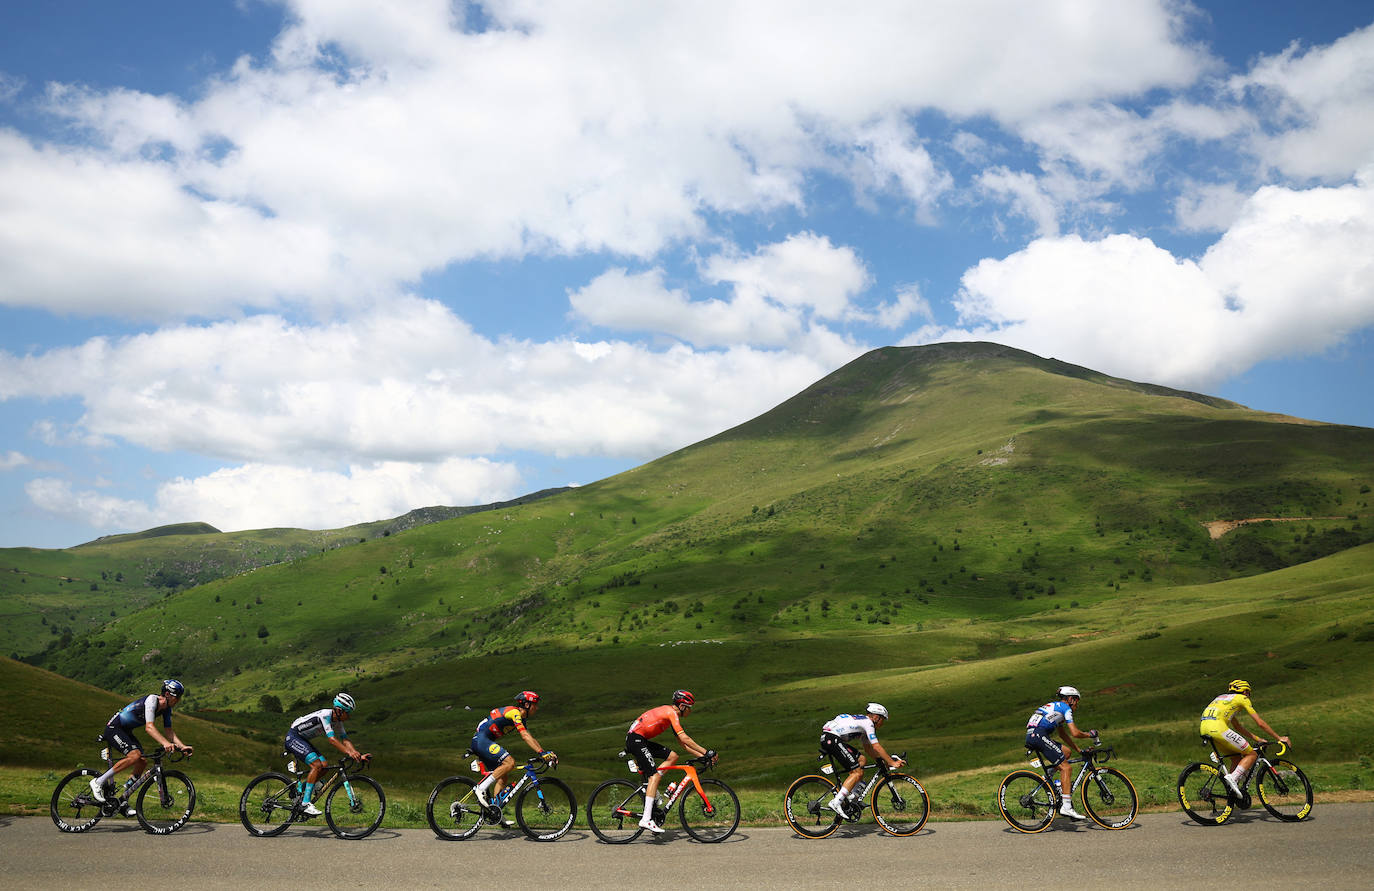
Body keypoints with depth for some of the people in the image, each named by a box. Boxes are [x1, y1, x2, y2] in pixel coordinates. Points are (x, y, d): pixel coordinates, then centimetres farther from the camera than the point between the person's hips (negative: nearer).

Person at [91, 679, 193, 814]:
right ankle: (98, 782, -16)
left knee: (143, 762, -3)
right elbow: (149, 727, -37)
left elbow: (169, 730, 2)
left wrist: (182, 746, -13)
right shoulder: (152, 699, -26)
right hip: (114, 728, -9)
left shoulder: (166, 708, 0)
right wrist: (165, 743, -49)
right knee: (134, 755, -26)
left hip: (126, 731, 9)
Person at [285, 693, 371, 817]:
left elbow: (345, 740, 0)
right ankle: (305, 804, -20)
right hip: (293, 737, -9)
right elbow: (331, 739, -35)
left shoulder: (337, 720, 1)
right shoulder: (325, 715, -26)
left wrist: (359, 755, -13)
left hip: (303, 740, 9)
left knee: (324, 766, -2)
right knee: (316, 765, -22)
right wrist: (348, 752, -43)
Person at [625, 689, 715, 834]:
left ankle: (651, 788, 5)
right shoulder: (671, 713, -12)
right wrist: (706, 752, -18)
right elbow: (684, 738, -21)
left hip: (642, 740, 10)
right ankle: (646, 819, -21)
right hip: (635, 739, -10)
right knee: (655, 775, -15)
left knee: (673, 757, 6)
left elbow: (682, 742, 20)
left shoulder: (671, 713, 17)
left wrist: (701, 755, 13)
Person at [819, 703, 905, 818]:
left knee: (862, 759, 14)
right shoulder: (868, 723, -3)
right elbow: (876, 747, -10)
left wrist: (883, 760, 23)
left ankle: (850, 795, 10)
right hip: (831, 739, -10)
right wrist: (892, 763, -5)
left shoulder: (862, 722, 26)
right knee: (858, 772, -9)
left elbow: (869, 749, 30)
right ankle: (836, 802, -16)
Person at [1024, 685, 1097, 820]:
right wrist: (1089, 734, 14)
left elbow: (1063, 734, 35)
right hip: (1039, 735, -9)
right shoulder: (1066, 708, 3)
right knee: (1065, 767, -8)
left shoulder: (1056, 707, 30)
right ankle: (1066, 806, -13)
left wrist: (1079, 750, 33)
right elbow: (1075, 733, -5)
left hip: (1030, 736, 9)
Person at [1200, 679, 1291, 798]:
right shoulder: (1242, 699, 14)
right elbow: (1260, 723, 11)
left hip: (1204, 729, 8)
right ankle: (1233, 778, -15)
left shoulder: (1224, 698, 35)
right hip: (1217, 727, -8)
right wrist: (1279, 738, 20)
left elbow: (1237, 726, 41)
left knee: (1237, 757, 22)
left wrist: (1256, 738, 43)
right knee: (1252, 754, 4)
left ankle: (1233, 788, 16)